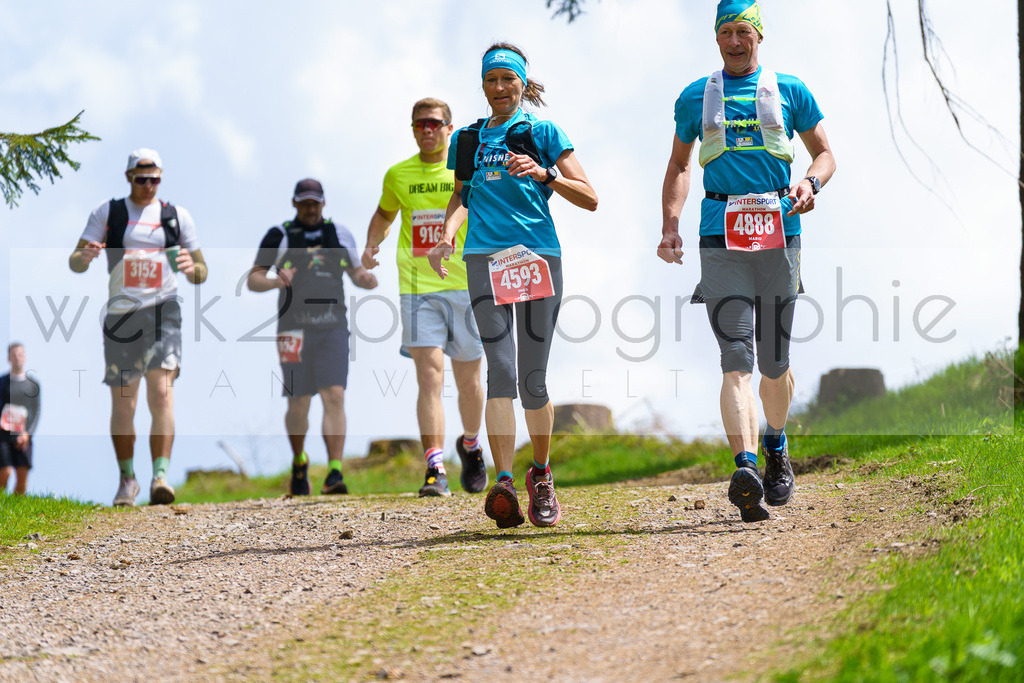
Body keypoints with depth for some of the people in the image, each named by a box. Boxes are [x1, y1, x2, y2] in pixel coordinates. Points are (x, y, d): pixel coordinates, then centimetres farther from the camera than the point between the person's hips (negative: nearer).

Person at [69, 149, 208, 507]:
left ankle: (160, 477, -22)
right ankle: (127, 480, 17)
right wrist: (85, 255, -20)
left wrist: (192, 268, -12)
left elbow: (202, 274, 13)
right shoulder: (107, 212, 9)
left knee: (161, 393, -17)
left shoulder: (177, 216, 10)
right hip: (120, 313, 1)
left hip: (162, 311, -1)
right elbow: (75, 263, 4)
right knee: (123, 403, 3)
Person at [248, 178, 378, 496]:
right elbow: (252, 279, 4)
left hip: (333, 328, 1)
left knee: (334, 396, -13)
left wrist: (365, 279, -1)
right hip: (295, 327, -1)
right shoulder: (279, 236, 6)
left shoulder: (340, 234, 14)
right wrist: (275, 282, -17)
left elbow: (356, 272, 23)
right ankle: (299, 463, 27)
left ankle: (334, 474, -17)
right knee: (298, 404, 2)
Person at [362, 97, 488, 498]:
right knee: (429, 377, -13)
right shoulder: (398, 175, 9)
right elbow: (384, 213, 27)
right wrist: (371, 246, 9)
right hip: (417, 288, 0)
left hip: (466, 285, 0)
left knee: (468, 381, 9)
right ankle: (435, 469, -17)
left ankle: (470, 446, 37)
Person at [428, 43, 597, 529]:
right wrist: (448, 233, 7)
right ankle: (503, 484, -23)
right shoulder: (468, 139, 19)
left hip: (539, 254, -1)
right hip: (485, 258, 1)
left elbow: (589, 199, 6)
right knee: (500, 370, -14)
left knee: (533, 378, 0)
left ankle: (540, 475, 20)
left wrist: (544, 174, -10)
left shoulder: (543, 133, 10)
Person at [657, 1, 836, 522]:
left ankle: (776, 445, 35)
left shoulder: (789, 91, 11)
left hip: (778, 232, 1)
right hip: (720, 237, 0)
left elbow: (824, 153, 17)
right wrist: (669, 225, 8)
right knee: (736, 359, -14)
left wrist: (810, 183, -6)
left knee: (774, 363, 7)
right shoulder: (695, 97, 13)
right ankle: (745, 469, -27)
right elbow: (678, 165, 22)